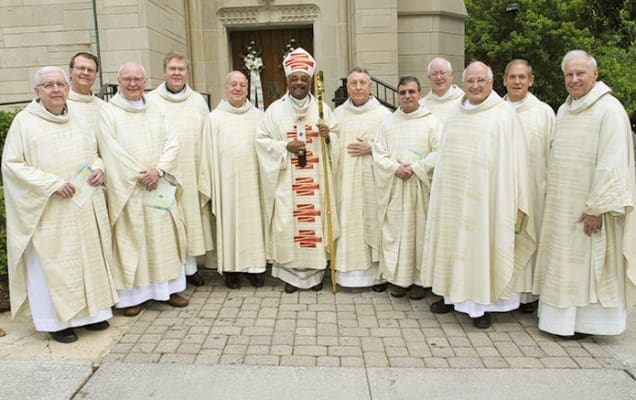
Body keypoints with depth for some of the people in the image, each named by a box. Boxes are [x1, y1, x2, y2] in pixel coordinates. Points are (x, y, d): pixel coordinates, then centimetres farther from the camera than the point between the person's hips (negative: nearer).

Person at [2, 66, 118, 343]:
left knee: (88, 257, 11)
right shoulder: (24, 122, -6)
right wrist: (52, 184, -18)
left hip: (84, 205, 6)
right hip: (48, 210, -5)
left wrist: (98, 169, -2)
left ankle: (88, 311, 25)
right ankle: (56, 320, 15)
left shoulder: (77, 120, 10)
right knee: (51, 262, 1)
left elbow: (93, 154, 21)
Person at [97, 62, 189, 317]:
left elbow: (172, 142, 3)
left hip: (160, 186, 4)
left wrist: (158, 170, -11)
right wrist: (139, 175, -13)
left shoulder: (155, 110, 11)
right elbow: (113, 152, -9)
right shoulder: (109, 113, -1)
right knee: (130, 239, 0)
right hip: (127, 189, -4)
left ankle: (168, 288, 18)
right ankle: (131, 295, 9)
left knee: (164, 236, 7)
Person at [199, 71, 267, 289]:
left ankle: (254, 266, 17)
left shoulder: (258, 116, 7)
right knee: (229, 222, 3)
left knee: (253, 221, 6)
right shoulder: (215, 118, 2)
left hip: (253, 180, 2)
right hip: (226, 182, -2)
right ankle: (230, 269, 14)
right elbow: (208, 155, 0)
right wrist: (209, 188, -3)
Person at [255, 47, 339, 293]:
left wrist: (328, 136, -12)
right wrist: (285, 147, -12)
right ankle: (291, 273, 15)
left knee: (315, 222, 4)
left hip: (316, 180, 1)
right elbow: (262, 139, 2)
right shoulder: (275, 109, 2)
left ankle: (315, 272, 18)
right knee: (288, 224, 0)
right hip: (287, 181, -1)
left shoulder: (322, 108, 6)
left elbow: (336, 137, 11)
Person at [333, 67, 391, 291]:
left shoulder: (383, 114, 1)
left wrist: (371, 148, -11)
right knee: (348, 221, 3)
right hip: (345, 179, 3)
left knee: (373, 220, -1)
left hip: (372, 180, -2)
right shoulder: (338, 113, 11)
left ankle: (377, 272, 12)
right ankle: (349, 272, 13)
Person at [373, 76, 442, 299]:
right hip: (394, 187, 3)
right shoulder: (388, 123, 9)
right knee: (395, 232, 4)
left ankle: (419, 279, 13)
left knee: (420, 231, 2)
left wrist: (413, 168, -14)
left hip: (421, 187, -2)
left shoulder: (432, 122, 0)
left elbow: (438, 154, -7)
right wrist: (396, 168, -12)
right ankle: (398, 277, 15)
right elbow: (379, 154, 4)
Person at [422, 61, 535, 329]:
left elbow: (513, 162, -9)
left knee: (482, 244, 2)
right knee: (453, 243, 11)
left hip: (485, 196, -5)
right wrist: (442, 193, 13)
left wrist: (511, 204, -13)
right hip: (453, 196, 5)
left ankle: (482, 304, 14)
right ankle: (454, 294, 25)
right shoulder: (454, 116, 12)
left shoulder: (505, 115, -6)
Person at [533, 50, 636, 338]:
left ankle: (584, 321, 16)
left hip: (589, 206, -7)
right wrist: (552, 194, 11)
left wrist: (597, 207, -21)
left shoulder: (609, 109, -12)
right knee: (563, 260, 14)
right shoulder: (563, 111, 12)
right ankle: (561, 314, 26)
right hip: (561, 205, 7)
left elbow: (611, 163, -18)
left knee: (588, 263, 3)